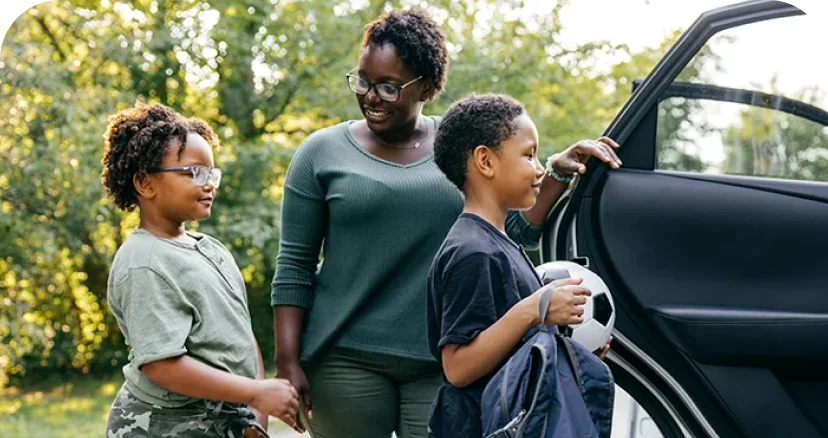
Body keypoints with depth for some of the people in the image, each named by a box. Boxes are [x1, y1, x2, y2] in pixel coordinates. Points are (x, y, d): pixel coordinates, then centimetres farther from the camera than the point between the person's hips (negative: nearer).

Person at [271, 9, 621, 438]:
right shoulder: (323, 152, 3)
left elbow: (516, 231, 9)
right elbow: (294, 265, 2)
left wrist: (557, 173, -6)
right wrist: (288, 362, -4)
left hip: (445, 364, 1)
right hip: (347, 359, -1)